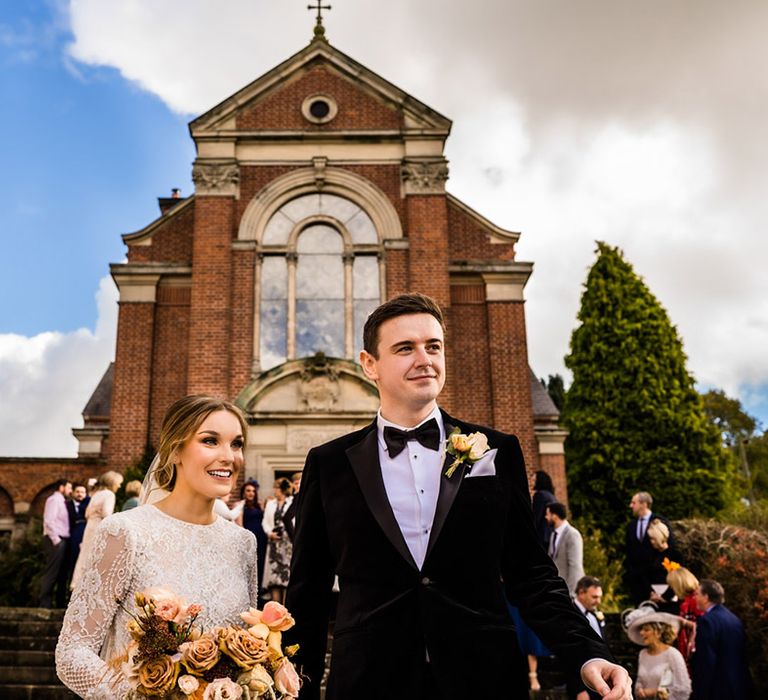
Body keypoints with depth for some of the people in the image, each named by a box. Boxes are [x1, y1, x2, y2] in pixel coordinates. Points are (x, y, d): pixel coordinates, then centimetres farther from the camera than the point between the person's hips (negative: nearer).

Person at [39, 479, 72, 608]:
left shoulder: (61, 501, 20)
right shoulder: (54, 499, -7)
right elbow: (49, 521, -17)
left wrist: (61, 540, 10)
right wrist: (55, 539, -19)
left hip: (62, 540, 9)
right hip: (55, 541, -9)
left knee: (62, 573, 10)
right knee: (51, 573, -9)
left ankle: (60, 604, 15)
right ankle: (44, 604, -6)